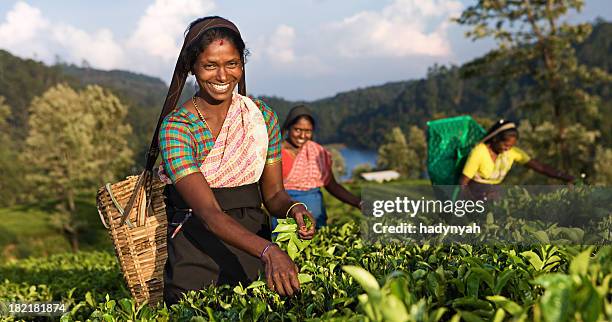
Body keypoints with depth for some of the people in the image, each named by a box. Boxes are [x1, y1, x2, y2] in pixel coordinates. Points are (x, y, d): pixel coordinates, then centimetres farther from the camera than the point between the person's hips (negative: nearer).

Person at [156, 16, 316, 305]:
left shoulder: (262, 116, -1)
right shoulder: (176, 128, -15)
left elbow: (273, 194, 4)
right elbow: (209, 213, -25)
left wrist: (293, 208, -20)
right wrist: (268, 251, -39)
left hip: (252, 240, 3)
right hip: (196, 251, -3)